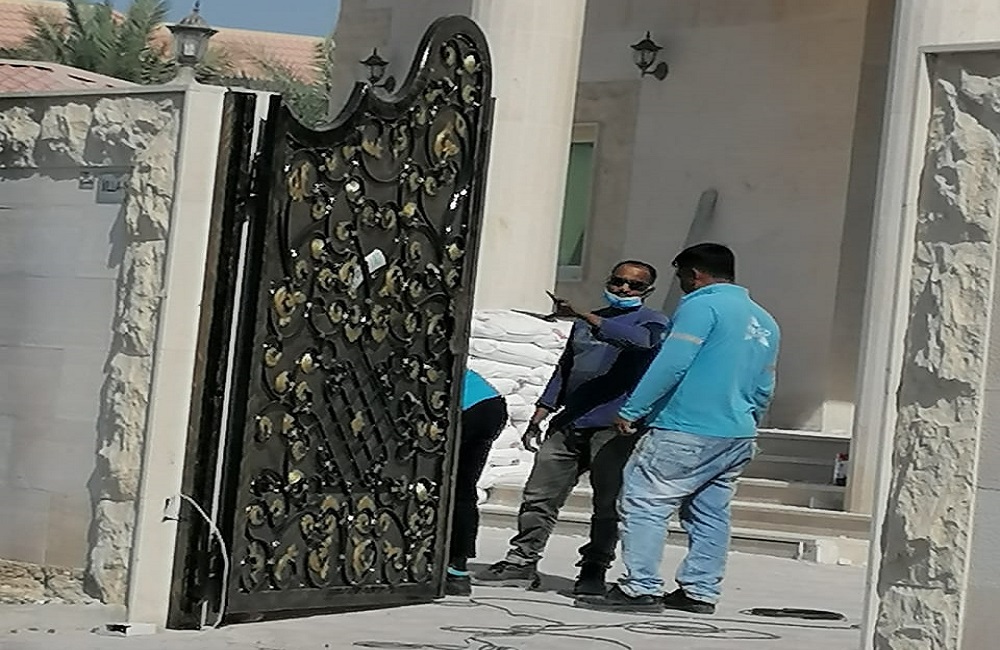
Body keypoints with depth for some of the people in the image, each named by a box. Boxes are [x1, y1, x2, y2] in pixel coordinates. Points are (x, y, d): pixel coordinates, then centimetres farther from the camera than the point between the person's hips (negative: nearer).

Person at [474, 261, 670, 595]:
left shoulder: (652, 322, 2)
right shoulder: (585, 324, 23)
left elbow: (639, 340, -23)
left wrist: (584, 315, -32)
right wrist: (538, 417, 20)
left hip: (614, 429, -6)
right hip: (568, 425, 6)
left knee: (608, 504, -6)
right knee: (539, 496, 1)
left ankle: (593, 571, 3)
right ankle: (522, 562, 6)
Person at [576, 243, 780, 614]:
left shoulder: (703, 306, -8)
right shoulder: (765, 323, 18)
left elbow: (671, 364, -16)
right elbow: (764, 390, 23)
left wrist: (631, 411, -12)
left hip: (687, 433, -9)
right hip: (738, 438, 9)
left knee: (644, 503, -6)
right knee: (710, 514, 13)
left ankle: (640, 589, -10)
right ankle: (700, 592, 13)